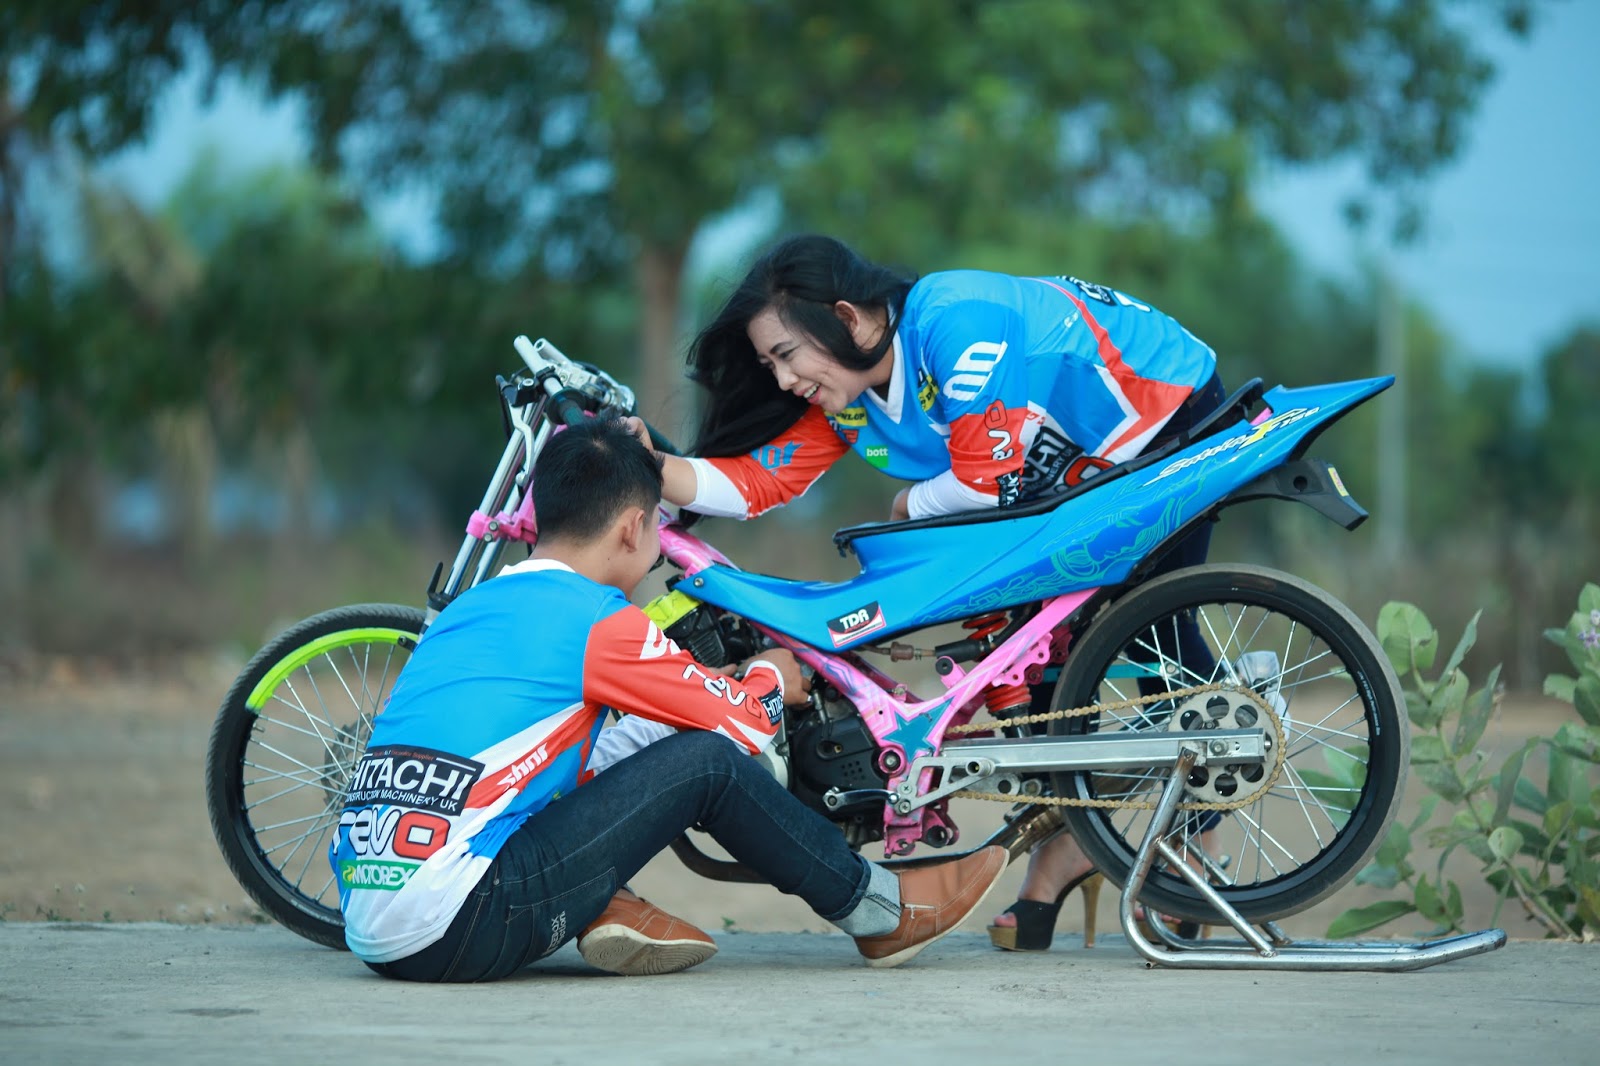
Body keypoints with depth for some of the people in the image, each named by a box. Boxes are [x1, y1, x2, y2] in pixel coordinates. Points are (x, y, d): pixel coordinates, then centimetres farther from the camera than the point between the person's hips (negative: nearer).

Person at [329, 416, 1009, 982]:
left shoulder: (465, 611, 20)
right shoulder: (595, 622, -3)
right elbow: (745, 725, 5)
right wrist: (771, 677, 30)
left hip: (368, 928, 8)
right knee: (706, 760, -1)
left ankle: (602, 911, 5)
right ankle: (879, 912, 14)